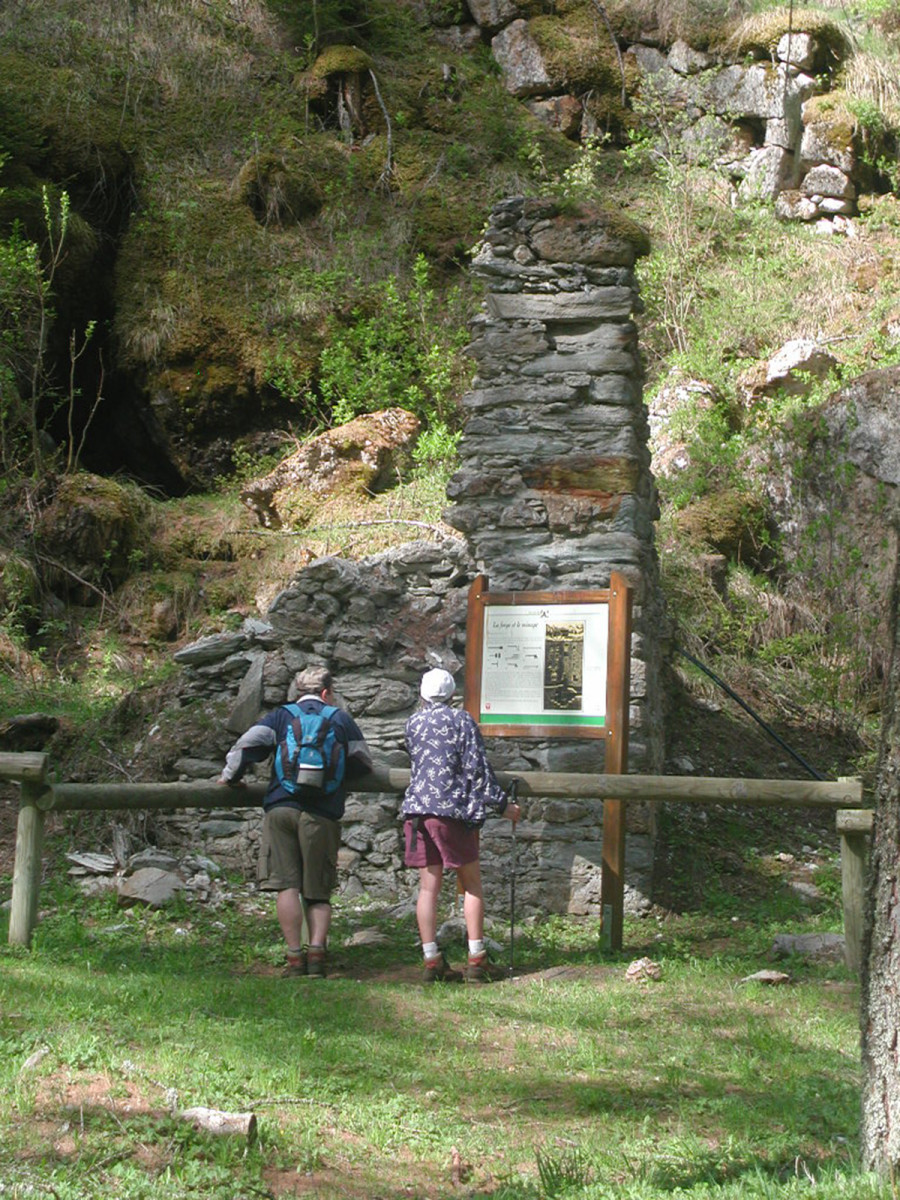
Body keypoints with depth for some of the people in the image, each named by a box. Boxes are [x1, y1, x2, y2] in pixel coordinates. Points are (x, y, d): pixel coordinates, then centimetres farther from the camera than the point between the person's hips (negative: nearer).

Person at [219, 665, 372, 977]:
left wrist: (230, 776, 16)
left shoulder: (280, 717, 11)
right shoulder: (341, 720, 13)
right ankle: (316, 950, -9)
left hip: (281, 808, 0)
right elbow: (363, 763, 18)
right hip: (323, 814, 0)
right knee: (318, 892, 7)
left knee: (287, 884, -2)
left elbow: (247, 744, 0)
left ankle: (295, 956, -8)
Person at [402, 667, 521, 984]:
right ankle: (476, 961, 3)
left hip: (417, 809, 4)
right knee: (472, 885, 6)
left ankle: (432, 962, 2)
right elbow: (477, 769, -5)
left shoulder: (413, 723, 12)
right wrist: (502, 805, 2)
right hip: (453, 810, -4)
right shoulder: (461, 720, 0)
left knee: (428, 887, 5)